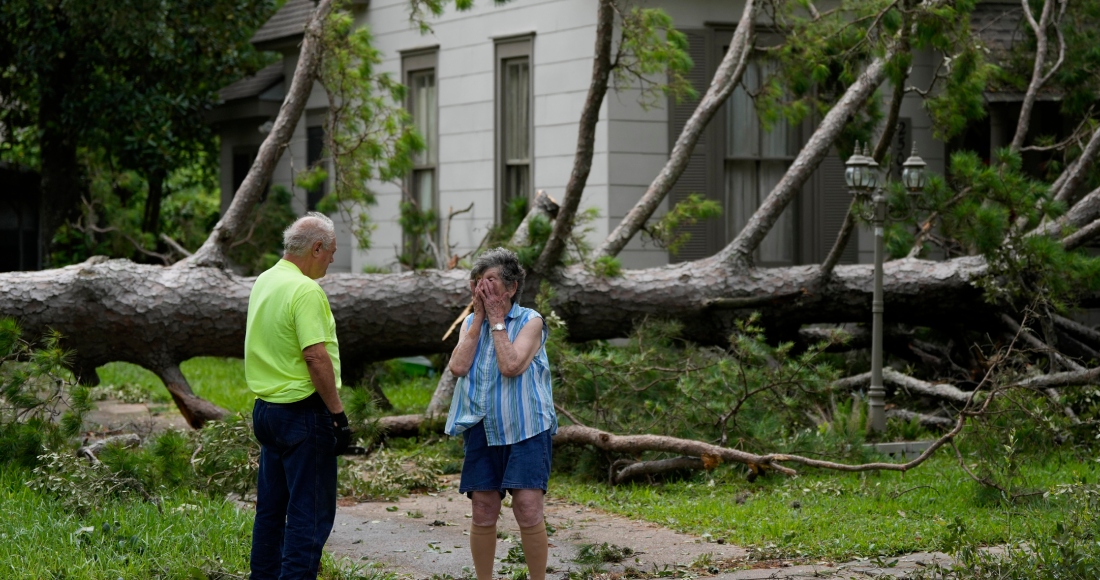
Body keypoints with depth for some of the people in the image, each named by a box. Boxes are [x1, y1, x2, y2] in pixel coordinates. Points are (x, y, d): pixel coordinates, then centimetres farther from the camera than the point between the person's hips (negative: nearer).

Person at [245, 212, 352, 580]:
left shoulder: (263, 282, 11)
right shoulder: (306, 290, -18)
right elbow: (316, 357, -24)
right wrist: (338, 414, -18)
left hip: (266, 407, 9)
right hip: (303, 412, -9)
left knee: (271, 508, 15)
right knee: (310, 512, -5)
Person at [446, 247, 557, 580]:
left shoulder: (530, 322, -4)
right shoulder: (471, 323, 9)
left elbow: (510, 365, -19)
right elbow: (458, 366, -7)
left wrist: (496, 318, -11)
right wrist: (479, 317, -5)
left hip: (525, 430, -4)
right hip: (482, 429, 4)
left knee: (528, 512, -11)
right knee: (483, 514, 5)